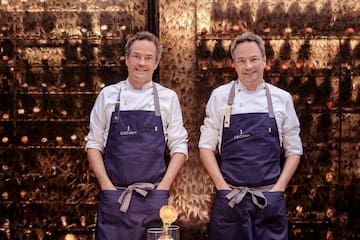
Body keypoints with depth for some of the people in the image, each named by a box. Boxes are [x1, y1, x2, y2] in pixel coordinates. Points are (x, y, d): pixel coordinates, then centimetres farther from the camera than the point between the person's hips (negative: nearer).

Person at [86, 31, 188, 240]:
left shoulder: (168, 98, 5)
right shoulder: (108, 96, 5)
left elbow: (179, 147, 5)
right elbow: (94, 144, 7)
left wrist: (163, 187, -5)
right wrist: (107, 185, -3)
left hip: (154, 198, 0)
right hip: (113, 197, 0)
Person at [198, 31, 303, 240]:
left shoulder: (282, 98, 4)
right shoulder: (220, 96, 2)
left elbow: (294, 150, 8)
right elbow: (206, 146, 4)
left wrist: (278, 188, -2)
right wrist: (222, 187, -4)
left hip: (270, 198, 1)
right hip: (229, 198, -1)